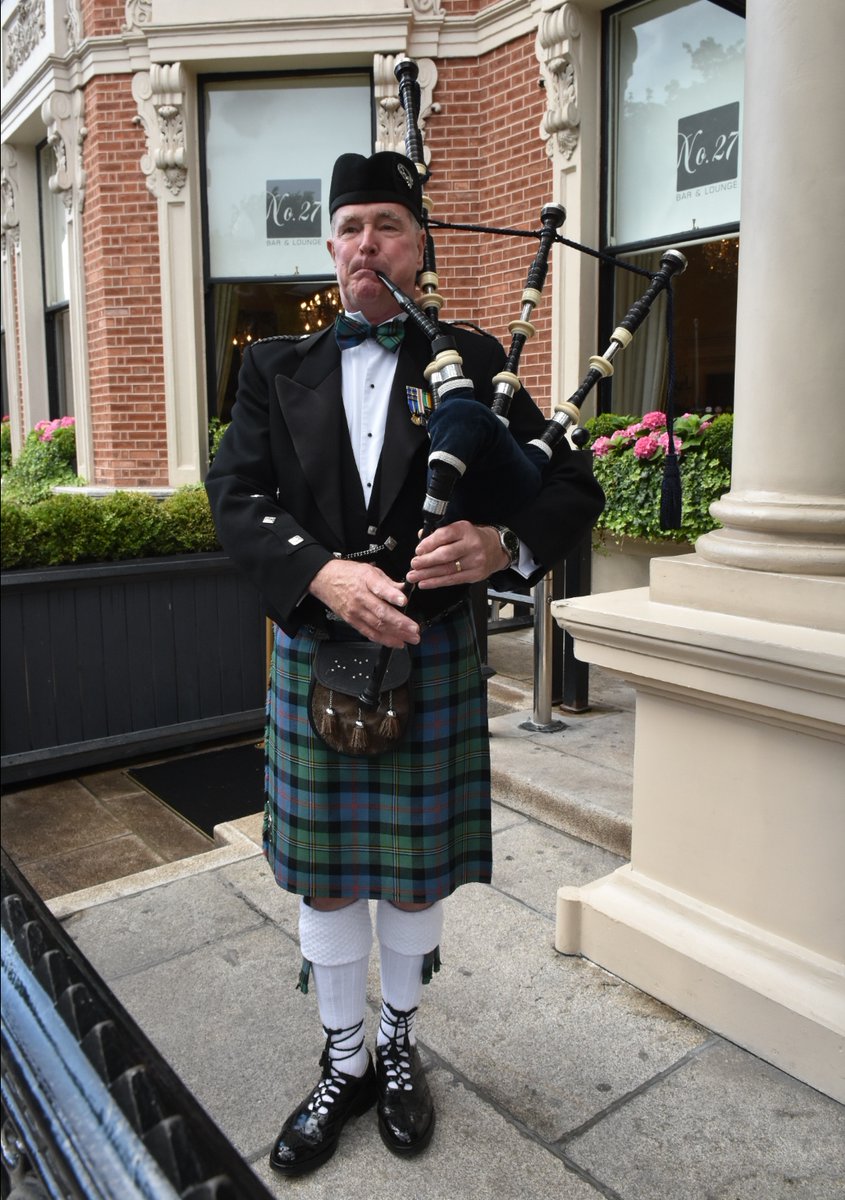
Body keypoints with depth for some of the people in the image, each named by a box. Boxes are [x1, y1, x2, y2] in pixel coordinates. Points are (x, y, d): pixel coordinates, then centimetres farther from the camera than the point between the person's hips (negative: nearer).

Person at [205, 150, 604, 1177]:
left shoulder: (474, 362, 2)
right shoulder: (277, 369, 6)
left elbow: (574, 486, -3)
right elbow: (236, 496, -5)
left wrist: (503, 545, -24)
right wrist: (323, 573, -23)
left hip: (432, 664, -1)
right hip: (313, 661, 2)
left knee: (414, 874, 14)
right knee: (323, 878, 13)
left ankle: (398, 1044, 42)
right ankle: (344, 1065, 37)